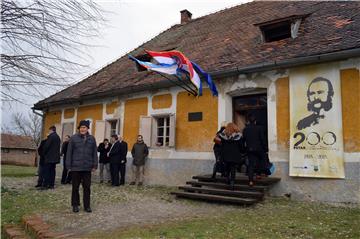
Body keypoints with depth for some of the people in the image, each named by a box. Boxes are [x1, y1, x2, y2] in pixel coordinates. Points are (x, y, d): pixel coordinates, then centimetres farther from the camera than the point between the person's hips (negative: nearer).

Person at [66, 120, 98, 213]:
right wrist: (68, 165, -4)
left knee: (87, 187, 7)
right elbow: (69, 152, 0)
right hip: (75, 167, -1)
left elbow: (94, 153, 7)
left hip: (87, 167, 2)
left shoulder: (92, 139, 6)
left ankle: (87, 205, 17)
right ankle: (75, 205, 23)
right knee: (75, 187, 9)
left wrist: (94, 165, 2)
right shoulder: (74, 138, 0)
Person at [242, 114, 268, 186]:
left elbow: (243, 140, 7)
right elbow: (263, 139, -5)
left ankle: (251, 180, -2)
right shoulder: (259, 128, -5)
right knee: (262, 159, 24)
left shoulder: (245, 129, 4)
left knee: (251, 164, 4)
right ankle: (258, 174, 19)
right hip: (259, 148, -2)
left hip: (249, 149, 2)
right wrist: (266, 149, 0)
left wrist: (244, 149, 17)